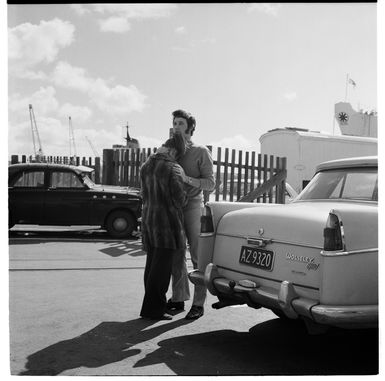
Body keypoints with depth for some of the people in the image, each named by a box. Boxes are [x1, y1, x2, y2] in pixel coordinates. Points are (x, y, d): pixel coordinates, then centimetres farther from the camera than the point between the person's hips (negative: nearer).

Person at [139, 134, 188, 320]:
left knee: (152, 264, 14)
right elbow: (179, 199, -14)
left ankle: (152, 305, 21)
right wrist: (185, 198, 6)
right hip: (167, 221, -7)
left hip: (148, 219, 7)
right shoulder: (173, 168, -14)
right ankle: (152, 308, 2)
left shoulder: (145, 167, 9)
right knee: (162, 267, -2)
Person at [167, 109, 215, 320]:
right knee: (176, 257, 9)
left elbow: (210, 183, -8)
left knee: (198, 257, -4)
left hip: (193, 208, -5)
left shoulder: (201, 152, -1)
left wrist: (187, 178, -21)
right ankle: (178, 299, 19)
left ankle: (198, 303, 1)